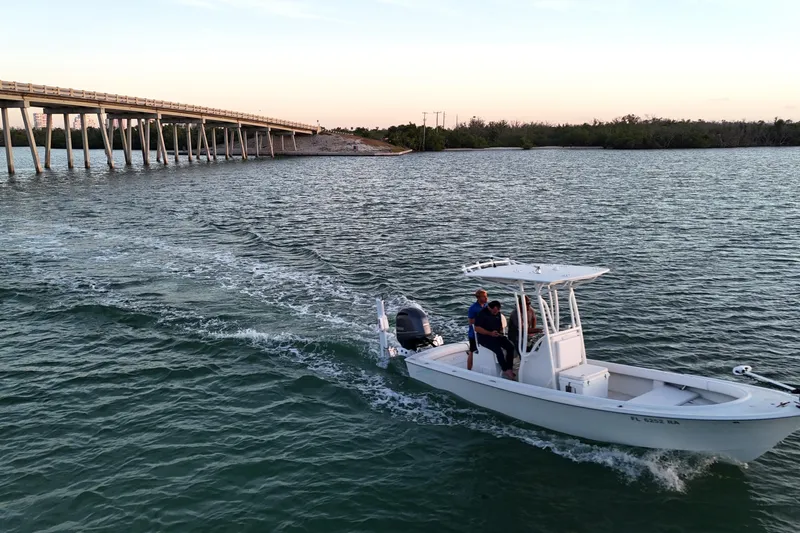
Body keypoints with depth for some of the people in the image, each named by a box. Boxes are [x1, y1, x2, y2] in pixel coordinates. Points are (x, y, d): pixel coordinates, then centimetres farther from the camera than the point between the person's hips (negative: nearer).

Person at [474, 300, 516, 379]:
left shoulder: (498, 314, 10)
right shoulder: (482, 314, -12)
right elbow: (477, 328, -16)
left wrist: (501, 331, 1)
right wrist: (490, 333, -23)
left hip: (497, 335, 7)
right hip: (484, 337, -7)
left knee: (510, 346, -16)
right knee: (498, 349, -29)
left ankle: (510, 368, -14)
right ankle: (505, 370, -17)